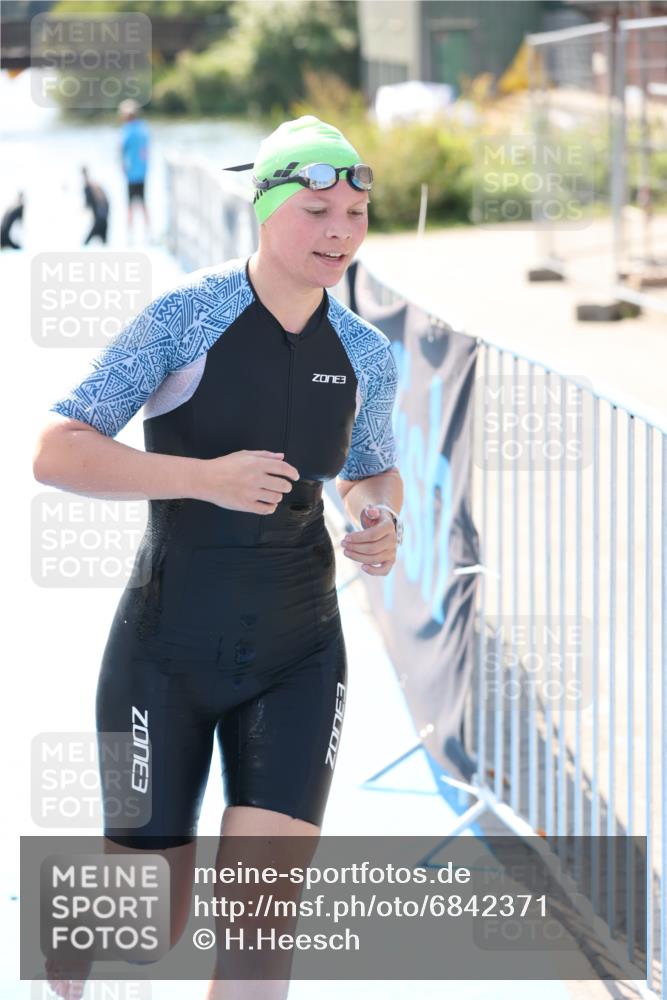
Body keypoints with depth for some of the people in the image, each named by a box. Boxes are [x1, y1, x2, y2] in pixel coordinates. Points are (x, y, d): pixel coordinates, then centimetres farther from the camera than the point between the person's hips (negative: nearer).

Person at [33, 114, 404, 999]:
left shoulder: (366, 355, 2)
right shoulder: (185, 317, -12)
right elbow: (56, 454, -15)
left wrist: (383, 522, -4)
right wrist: (206, 477, -26)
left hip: (296, 656, 3)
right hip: (168, 649, -3)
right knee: (154, 926, 6)